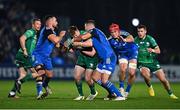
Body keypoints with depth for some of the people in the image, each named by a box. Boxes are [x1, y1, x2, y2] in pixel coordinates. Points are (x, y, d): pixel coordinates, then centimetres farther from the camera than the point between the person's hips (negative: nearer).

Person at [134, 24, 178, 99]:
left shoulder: (150, 39, -6)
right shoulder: (136, 40, -2)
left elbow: (158, 51, -6)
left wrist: (153, 50, -26)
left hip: (153, 62, 0)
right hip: (142, 63, 0)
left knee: (163, 79, -3)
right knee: (146, 75, -32)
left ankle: (171, 94, 19)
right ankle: (150, 87, -1)